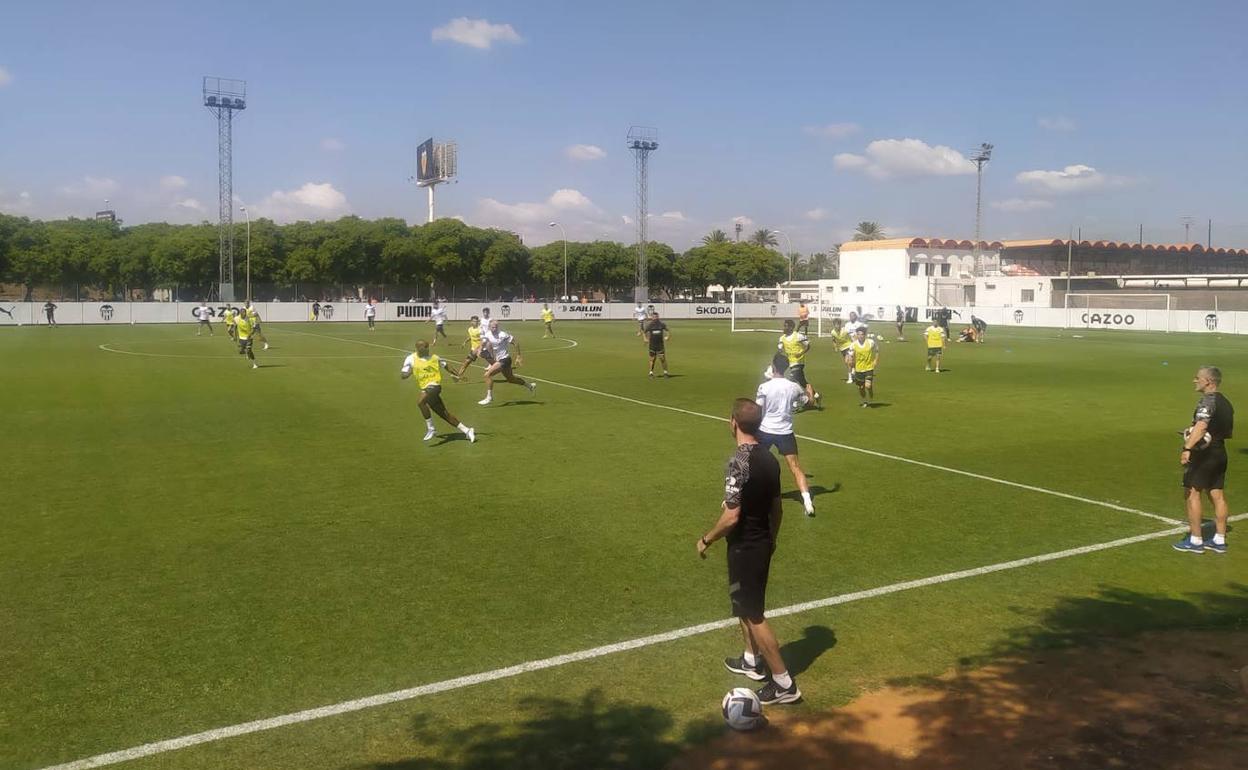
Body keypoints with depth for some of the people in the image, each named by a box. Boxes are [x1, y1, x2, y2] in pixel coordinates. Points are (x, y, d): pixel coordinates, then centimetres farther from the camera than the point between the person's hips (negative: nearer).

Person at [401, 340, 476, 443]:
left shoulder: (433, 357, 6)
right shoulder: (411, 359, 6)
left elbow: (445, 365, 21)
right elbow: (402, 375, 5)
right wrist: (409, 372, -16)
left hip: (434, 385, -3)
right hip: (425, 389, 3)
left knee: (421, 402, -30)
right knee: (445, 414, 3)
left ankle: (430, 429, -19)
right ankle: (466, 430, 11)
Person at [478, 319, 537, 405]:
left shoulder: (502, 335, -19)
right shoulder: (487, 334, 0)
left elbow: (516, 343, -14)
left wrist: (518, 357, -15)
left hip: (504, 359, -8)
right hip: (498, 360, 8)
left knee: (488, 374, -17)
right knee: (511, 379, 21)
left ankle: (489, 397, -8)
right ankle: (530, 385, 39)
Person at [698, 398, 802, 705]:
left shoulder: (739, 461, -24)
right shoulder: (769, 459, 2)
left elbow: (731, 517, -25)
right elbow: (777, 509, 10)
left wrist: (706, 540, -11)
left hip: (744, 547, -9)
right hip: (763, 543, 9)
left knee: (753, 615, 3)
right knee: (745, 604, 26)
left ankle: (784, 683, 10)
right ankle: (752, 661, 41)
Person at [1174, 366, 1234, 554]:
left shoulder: (1208, 400, -16)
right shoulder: (1226, 403, 13)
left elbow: (1201, 426, -33)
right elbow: (1229, 432, 21)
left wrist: (1187, 448, -42)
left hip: (1203, 453, -9)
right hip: (1220, 452, 9)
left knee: (1192, 493, -2)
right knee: (1217, 495, 11)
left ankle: (1195, 540, 0)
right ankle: (1219, 540, 16)